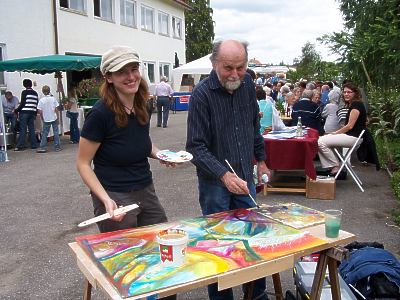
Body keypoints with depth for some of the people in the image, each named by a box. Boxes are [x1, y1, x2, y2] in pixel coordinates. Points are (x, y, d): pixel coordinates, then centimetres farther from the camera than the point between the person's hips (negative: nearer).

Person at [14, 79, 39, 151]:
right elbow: (36, 104, 14)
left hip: (24, 112, -5)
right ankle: (33, 145, 9)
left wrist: (16, 110, -1)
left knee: (23, 129, -4)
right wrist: (35, 113, 19)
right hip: (32, 113, 5)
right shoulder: (35, 93, 12)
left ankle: (20, 146, -5)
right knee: (31, 129, 9)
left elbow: (22, 103, -11)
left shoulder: (24, 92, -6)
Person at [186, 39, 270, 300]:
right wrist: (224, 175, -29)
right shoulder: (202, 93, -17)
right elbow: (196, 147, -19)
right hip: (215, 182, -5)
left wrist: (261, 160, 18)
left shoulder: (247, 84, 1)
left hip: (244, 176, 6)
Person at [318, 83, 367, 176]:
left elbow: (350, 126, -16)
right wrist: (336, 133, 6)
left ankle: (335, 167, -4)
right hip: (348, 135, 10)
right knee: (320, 140, 2)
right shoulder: (352, 105, 18)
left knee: (321, 142, -16)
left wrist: (336, 133, -7)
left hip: (353, 137, -10)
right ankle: (327, 167, -3)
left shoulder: (356, 104, -11)